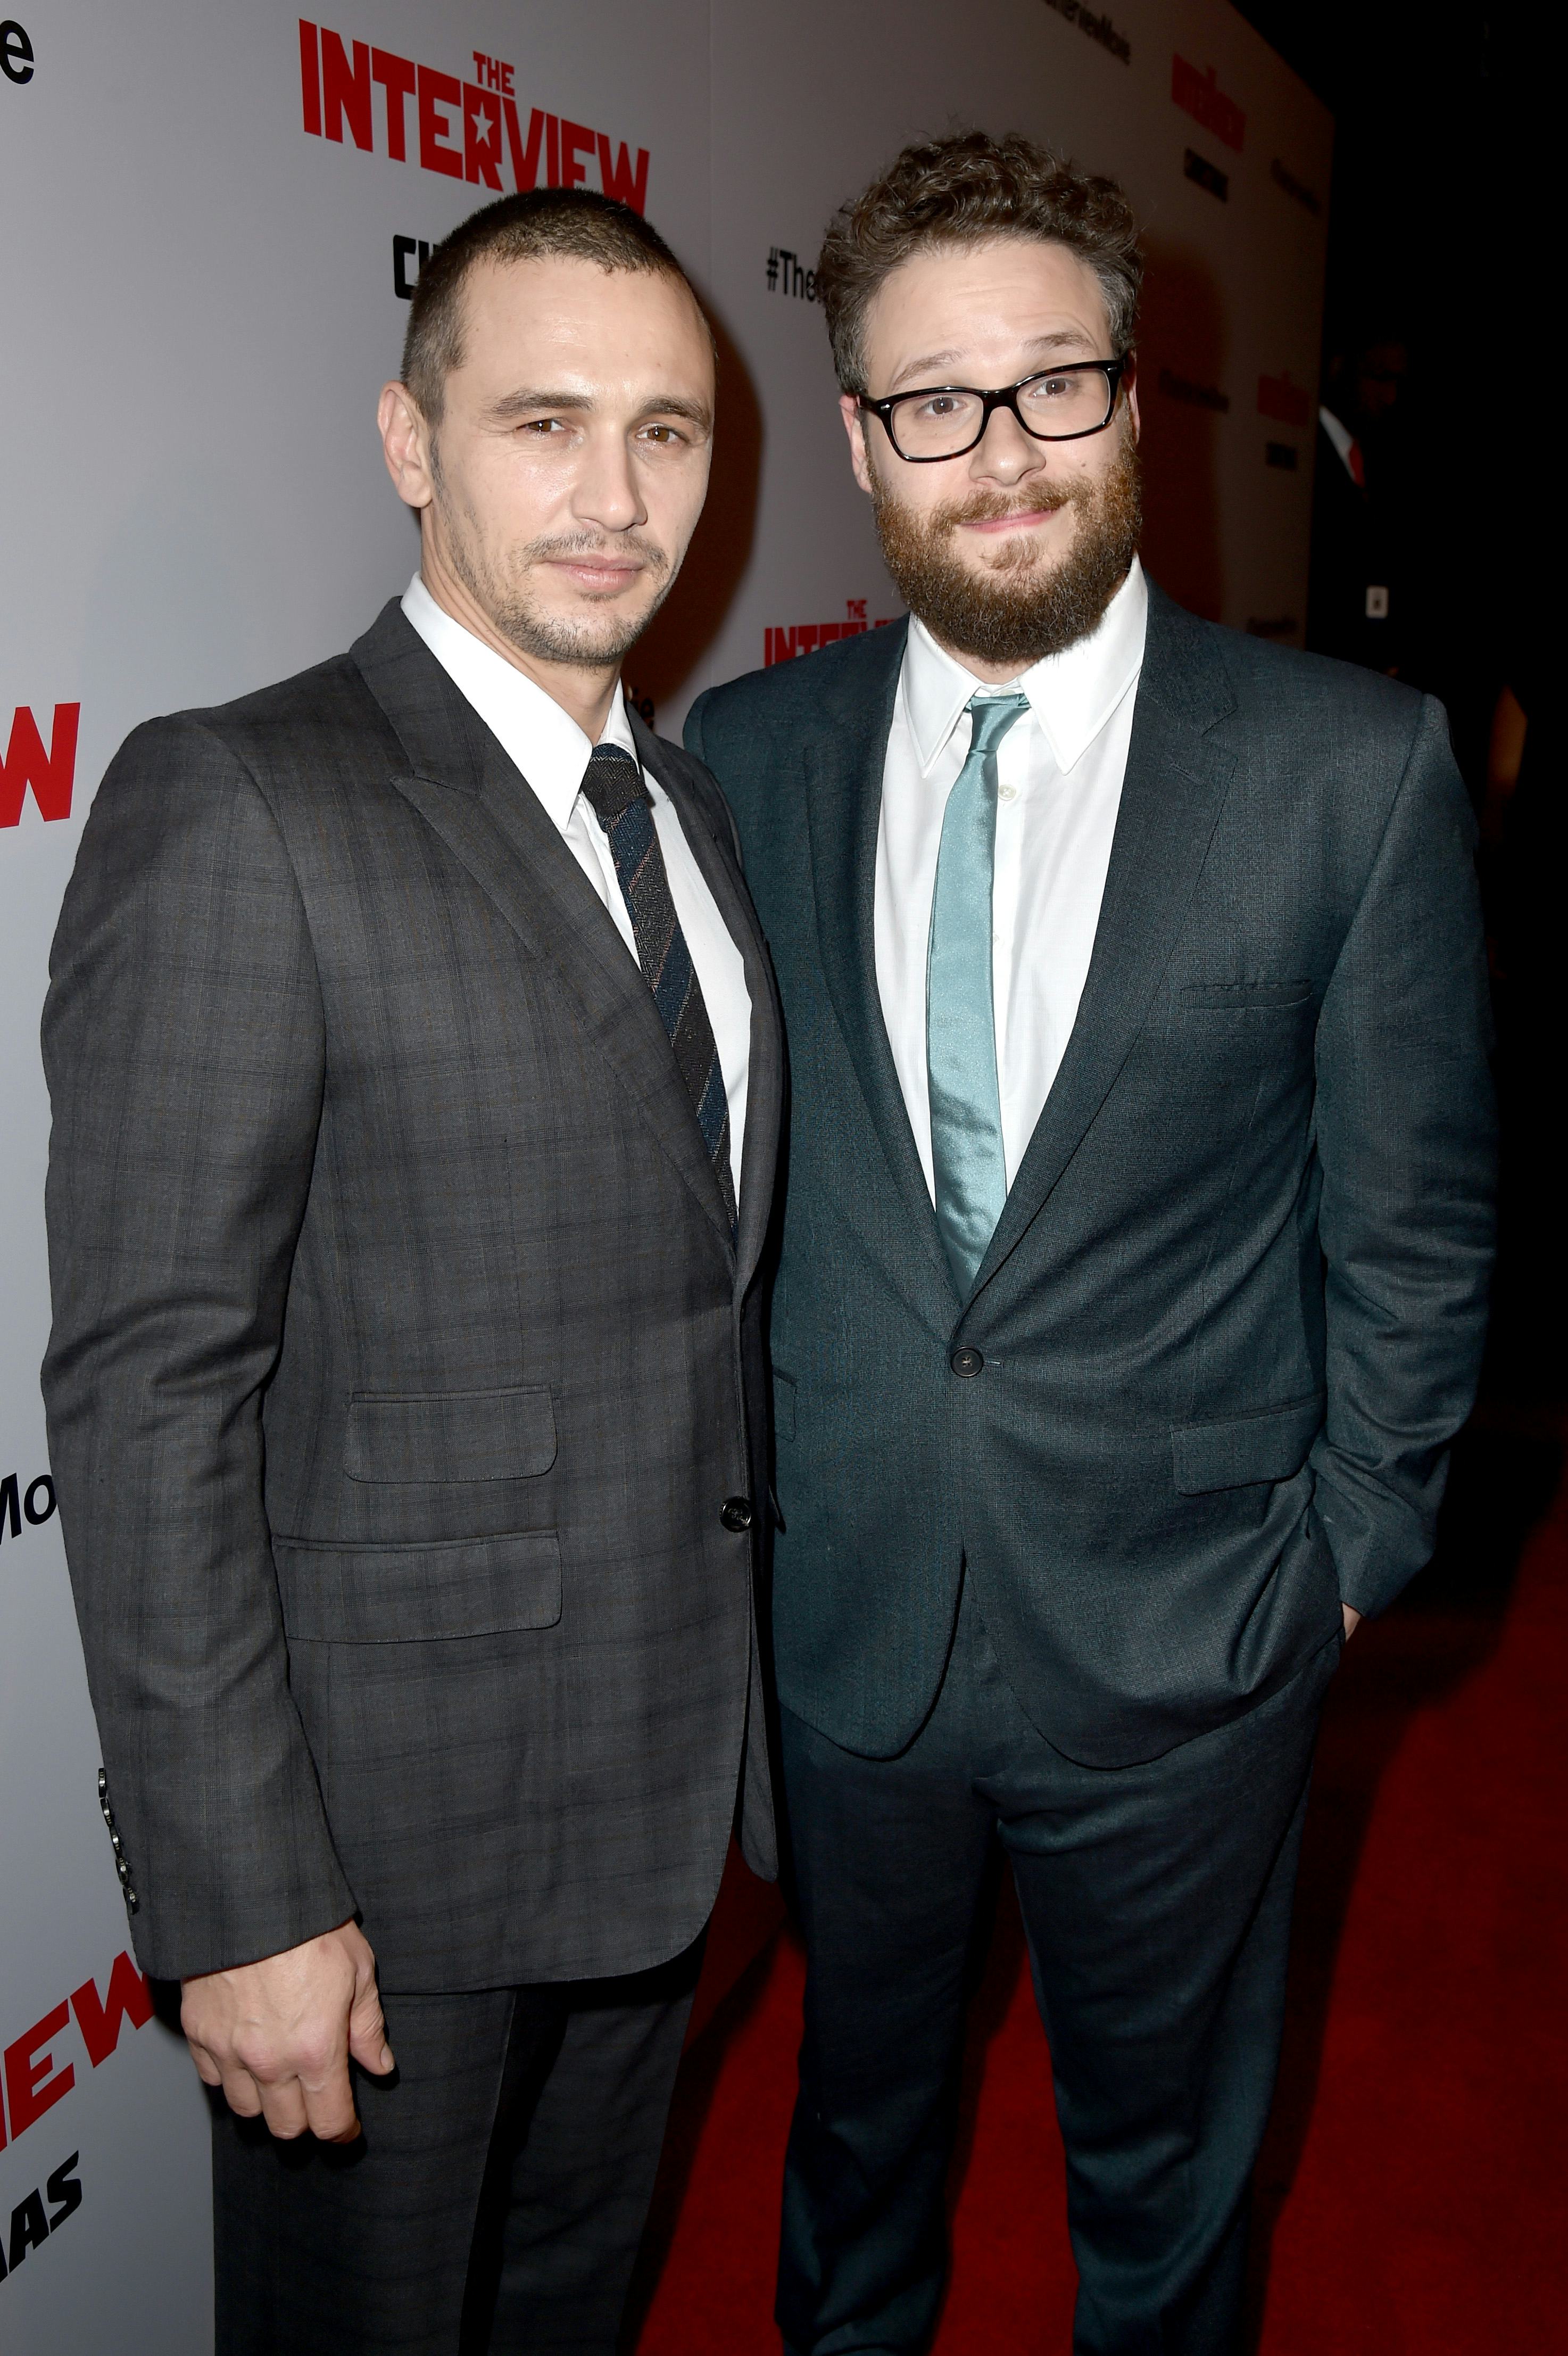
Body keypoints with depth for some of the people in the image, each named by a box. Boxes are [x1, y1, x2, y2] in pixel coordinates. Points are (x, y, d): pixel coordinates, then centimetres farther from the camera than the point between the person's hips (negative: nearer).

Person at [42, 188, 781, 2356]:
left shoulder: (691, 806, 7)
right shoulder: (237, 809, -17)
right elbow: (149, 1392, -19)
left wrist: (742, 1692, 11)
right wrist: (241, 1900, -18)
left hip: (668, 1778, 7)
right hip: (387, 1818, -6)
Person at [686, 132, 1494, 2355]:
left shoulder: (1360, 764, -10)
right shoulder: (746, 750, -3)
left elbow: (1414, 1210, -5)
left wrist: (1354, 1536, -3)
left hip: (1186, 1638, -2)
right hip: (836, 1607, 3)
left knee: (1163, 2157, 23)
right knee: (858, 2093, 28)